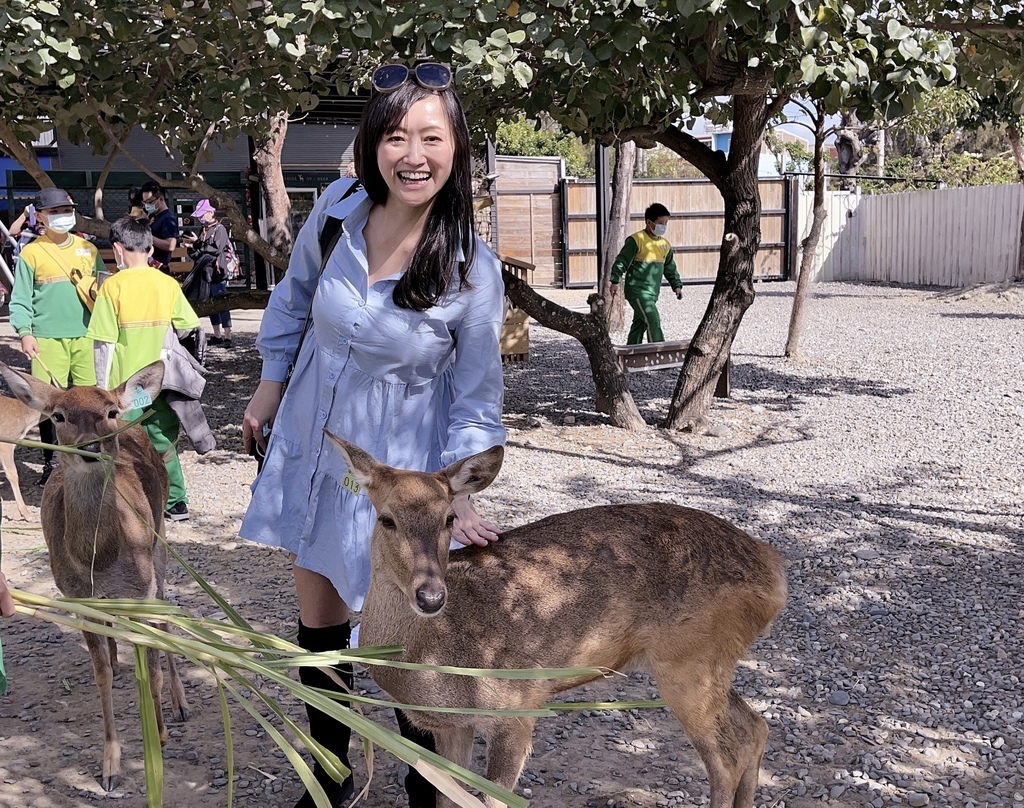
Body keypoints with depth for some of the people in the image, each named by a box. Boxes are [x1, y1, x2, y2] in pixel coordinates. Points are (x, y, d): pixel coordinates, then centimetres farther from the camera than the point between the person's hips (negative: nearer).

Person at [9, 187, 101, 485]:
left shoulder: (88, 249, 11)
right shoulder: (31, 253, 1)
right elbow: (20, 299, 0)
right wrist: (25, 332, -11)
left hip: (86, 335, 3)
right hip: (47, 338, -3)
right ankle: (51, 462, 12)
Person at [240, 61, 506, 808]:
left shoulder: (474, 270, -19)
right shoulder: (337, 209, -11)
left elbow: (476, 398, -11)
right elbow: (295, 294, 10)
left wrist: (460, 494, -21)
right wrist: (271, 384, 12)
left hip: (397, 469, -4)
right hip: (310, 445, 4)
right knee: (318, 621, 17)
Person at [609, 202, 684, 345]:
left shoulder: (665, 245, 12)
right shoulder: (636, 240, -11)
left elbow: (670, 268, 22)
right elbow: (621, 261, -11)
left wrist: (676, 285, 13)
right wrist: (615, 281, -17)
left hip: (652, 294, 8)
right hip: (637, 292, -8)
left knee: (640, 325, 13)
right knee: (653, 321, -17)